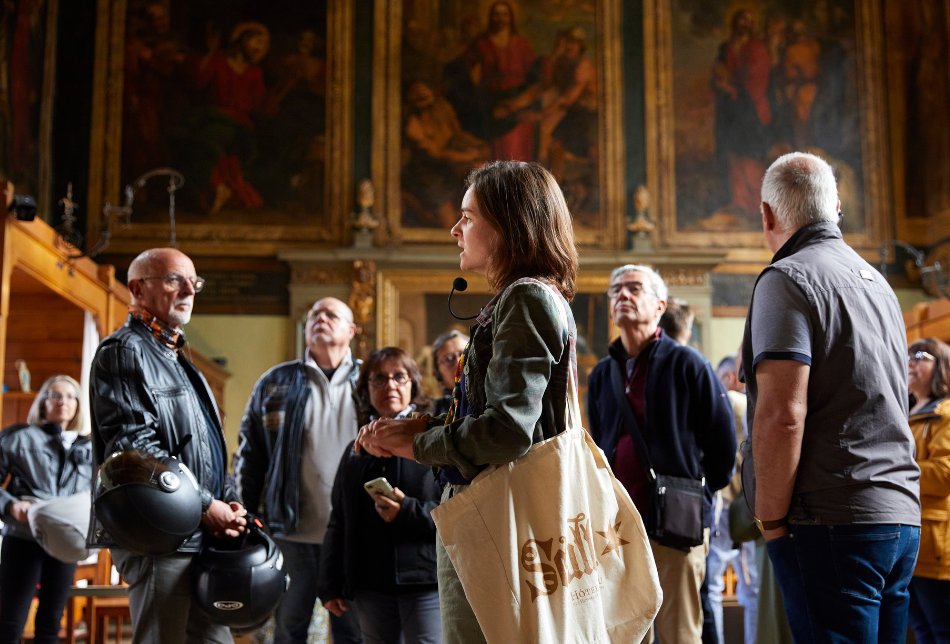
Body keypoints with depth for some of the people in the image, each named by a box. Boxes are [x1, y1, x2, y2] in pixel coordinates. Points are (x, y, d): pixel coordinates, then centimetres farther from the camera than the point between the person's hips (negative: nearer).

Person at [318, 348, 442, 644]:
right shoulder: (357, 449, 17)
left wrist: (409, 512, -19)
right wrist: (330, 586, 15)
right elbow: (338, 522, 19)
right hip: (371, 584, 5)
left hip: (424, 580, -4)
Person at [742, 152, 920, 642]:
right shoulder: (877, 281, 18)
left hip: (832, 520, -8)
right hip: (902, 517, 9)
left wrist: (771, 520, -11)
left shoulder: (787, 278, -9)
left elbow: (782, 415, -19)